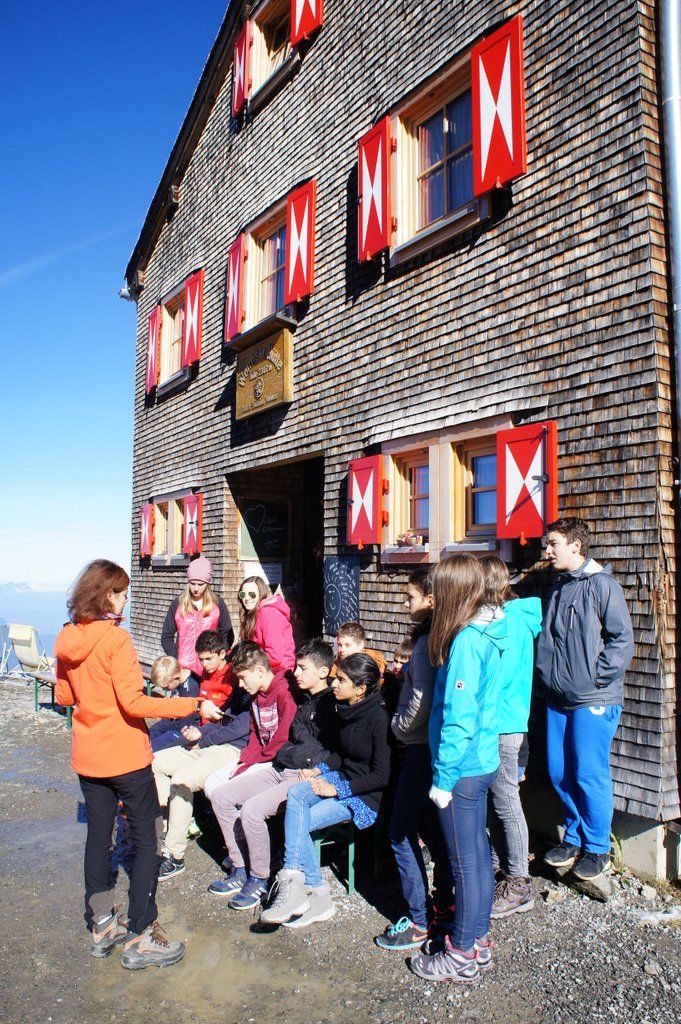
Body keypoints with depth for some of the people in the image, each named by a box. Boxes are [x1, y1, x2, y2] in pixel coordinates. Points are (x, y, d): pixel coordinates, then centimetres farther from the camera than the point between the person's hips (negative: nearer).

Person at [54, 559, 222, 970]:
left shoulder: (68, 639, 2)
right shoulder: (116, 639, -20)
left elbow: (64, 696, 13)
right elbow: (134, 703, -25)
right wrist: (194, 705, -22)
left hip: (88, 758, 8)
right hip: (125, 757, -7)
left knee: (98, 836, 17)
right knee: (148, 840, 5)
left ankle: (102, 925, 30)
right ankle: (140, 938, 9)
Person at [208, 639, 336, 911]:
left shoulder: (332, 704, -12)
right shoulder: (304, 700, 15)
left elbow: (327, 754, -16)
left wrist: (286, 754, -11)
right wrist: (285, 753, 4)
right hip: (282, 769, 9)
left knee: (252, 810, -27)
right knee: (222, 797, 1)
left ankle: (259, 880, -4)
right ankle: (240, 870, 11)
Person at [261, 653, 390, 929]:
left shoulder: (378, 718, -20)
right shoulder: (344, 710, 4)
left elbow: (382, 776, -19)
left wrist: (338, 789, -18)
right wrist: (319, 769, 1)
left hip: (367, 794, -7)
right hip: (342, 777, 7)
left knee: (296, 822, -19)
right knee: (295, 793, -22)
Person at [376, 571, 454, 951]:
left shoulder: (428, 642, -19)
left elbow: (422, 698, -24)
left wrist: (399, 726, -9)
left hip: (422, 747, -10)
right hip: (432, 744, 10)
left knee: (402, 832, 0)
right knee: (433, 826, 20)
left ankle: (419, 922, 9)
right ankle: (444, 903, 32)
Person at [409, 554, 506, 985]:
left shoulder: (466, 641, -23)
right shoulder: (490, 632, 4)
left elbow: (459, 718, -24)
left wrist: (443, 778, -18)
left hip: (463, 768, -9)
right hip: (484, 760, 9)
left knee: (466, 861, 5)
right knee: (478, 854, 19)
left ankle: (464, 957, 21)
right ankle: (478, 939, 35)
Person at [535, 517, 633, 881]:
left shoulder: (601, 584, -11)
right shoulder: (558, 587, 14)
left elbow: (622, 640, -13)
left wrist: (597, 678, -15)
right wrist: (546, 673, 12)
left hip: (594, 700, -7)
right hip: (559, 699, 7)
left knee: (590, 775, 0)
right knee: (560, 773, 11)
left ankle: (597, 849, 18)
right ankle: (574, 838, 29)